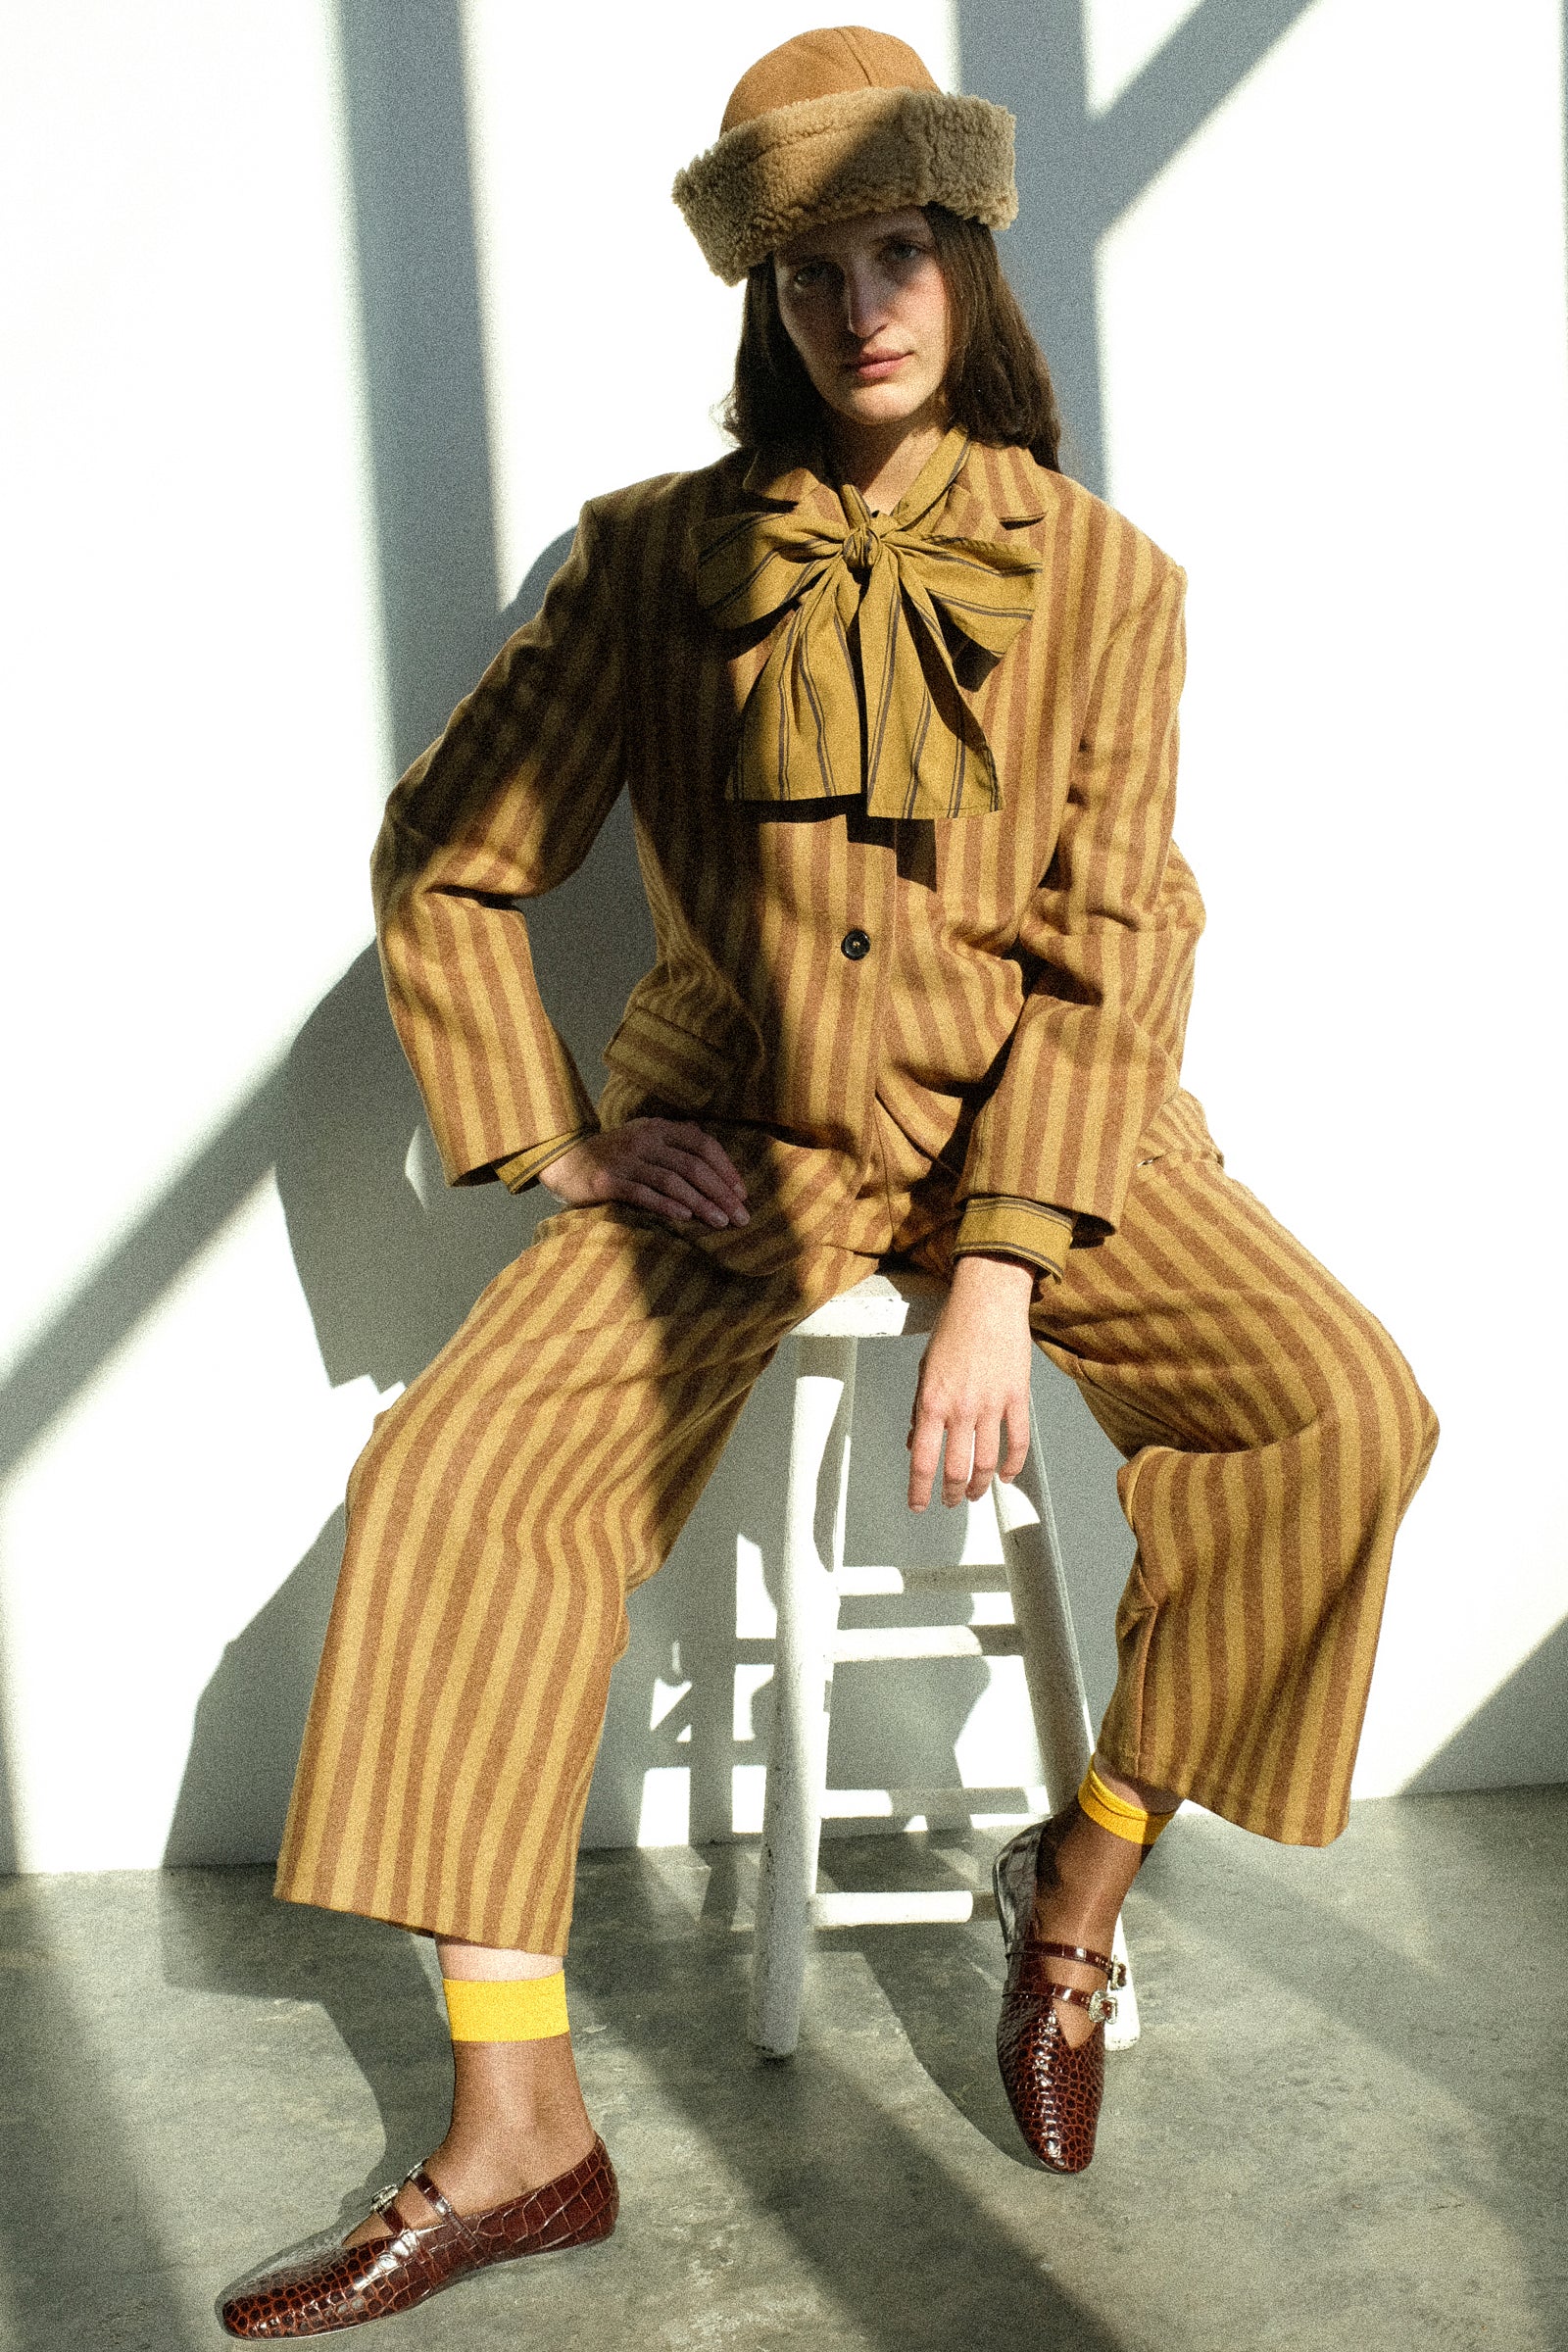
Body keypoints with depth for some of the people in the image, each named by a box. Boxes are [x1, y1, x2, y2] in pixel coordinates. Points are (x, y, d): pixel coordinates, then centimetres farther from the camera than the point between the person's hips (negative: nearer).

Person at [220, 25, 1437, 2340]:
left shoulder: (1101, 575, -4)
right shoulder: (658, 556, -2)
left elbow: (1114, 947, -10)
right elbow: (444, 859, 4)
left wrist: (1004, 1275, -22)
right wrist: (560, 1139, -5)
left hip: (1031, 1119, 0)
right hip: (738, 1133, 1)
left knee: (1344, 1411, -22)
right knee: (459, 1473, -19)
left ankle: (1082, 1877, 1)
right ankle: (515, 2136, -9)